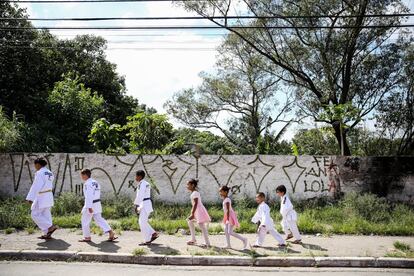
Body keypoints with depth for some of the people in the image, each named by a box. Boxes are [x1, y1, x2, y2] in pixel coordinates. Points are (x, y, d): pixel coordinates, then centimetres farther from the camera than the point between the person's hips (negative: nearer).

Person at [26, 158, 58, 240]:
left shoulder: (39, 173, -15)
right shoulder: (49, 173, 11)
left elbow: (35, 186, -19)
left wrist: (30, 198, -18)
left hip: (41, 197, -9)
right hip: (49, 196, 9)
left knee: (35, 214, 2)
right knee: (46, 214, 11)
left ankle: (50, 226, -8)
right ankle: (47, 234, 13)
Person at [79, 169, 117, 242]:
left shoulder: (87, 184, -16)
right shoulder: (95, 182, 12)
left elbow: (89, 196, -22)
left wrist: (89, 207, -24)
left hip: (90, 204, -9)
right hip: (97, 204, 9)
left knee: (85, 220, 8)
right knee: (99, 219, 11)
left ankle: (87, 237, 18)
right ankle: (110, 232, 2)